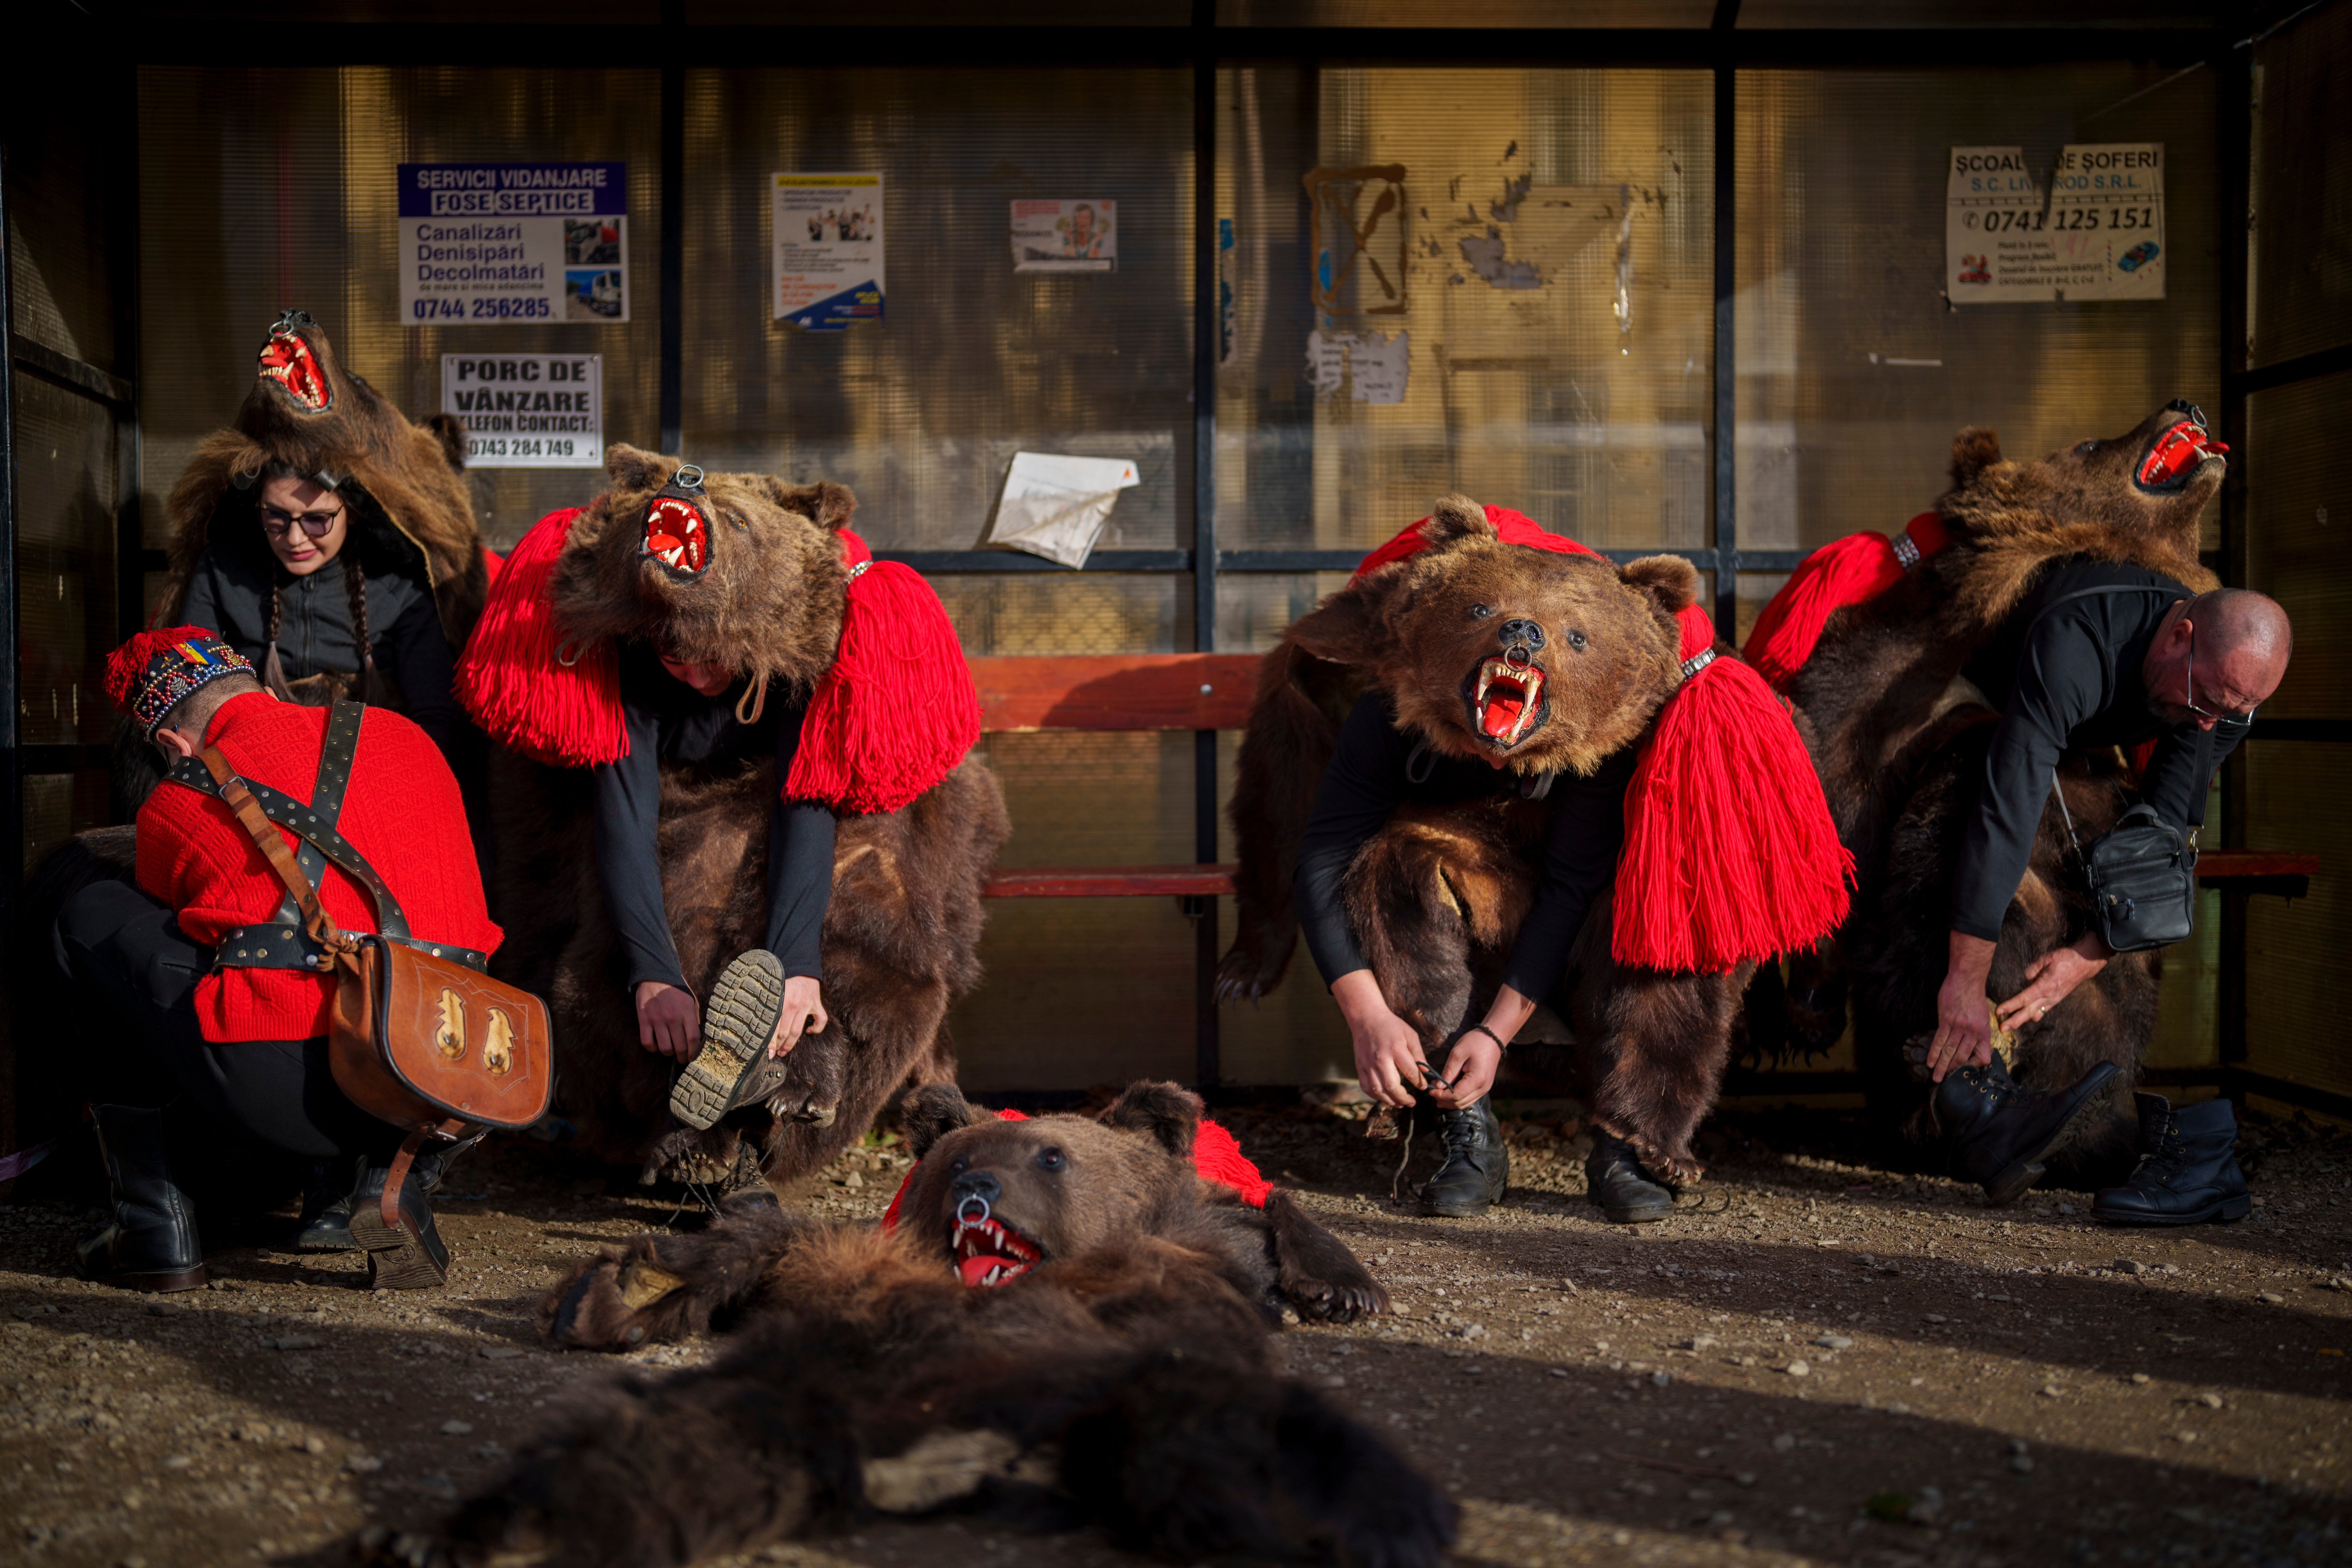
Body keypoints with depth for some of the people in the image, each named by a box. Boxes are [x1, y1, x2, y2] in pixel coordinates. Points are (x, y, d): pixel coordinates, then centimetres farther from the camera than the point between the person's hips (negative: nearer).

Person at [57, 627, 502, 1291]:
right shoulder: (406, 738, 19)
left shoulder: (174, 804, 10)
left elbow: (171, 944, 27)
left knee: (92, 919, 19)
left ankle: (154, 1223, 16)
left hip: (280, 1095, -3)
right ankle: (389, 1173, 10)